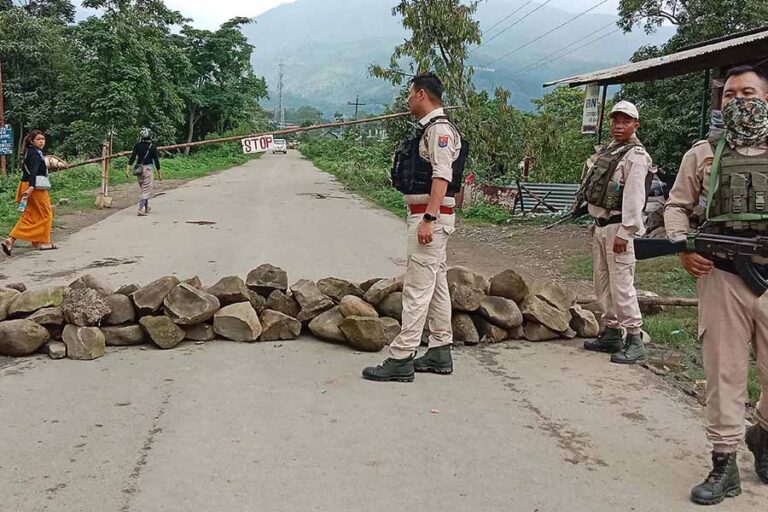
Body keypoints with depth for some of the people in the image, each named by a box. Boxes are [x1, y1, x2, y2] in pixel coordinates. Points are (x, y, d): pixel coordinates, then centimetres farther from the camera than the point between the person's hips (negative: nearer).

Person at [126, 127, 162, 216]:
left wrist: (127, 169, -4)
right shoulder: (152, 147, -7)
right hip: (148, 169, -5)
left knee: (144, 189, 21)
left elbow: (132, 157, -3)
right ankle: (140, 210, -15)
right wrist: (159, 173, 0)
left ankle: (146, 208, 33)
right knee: (146, 190, -3)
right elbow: (156, 160, -6)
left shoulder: (137, 145, 3)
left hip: (138, 169, 5)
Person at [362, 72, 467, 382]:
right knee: (436, 284, 13)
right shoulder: (430, 129, 19)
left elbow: (442, 177, -23)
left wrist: (428, 219, -28)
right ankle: (440, 353, 21)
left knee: (417, 288, -10)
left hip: (431, 217, -11)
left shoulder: (439, 129, -13)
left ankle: (401, 359, -8)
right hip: (426, 215, 11)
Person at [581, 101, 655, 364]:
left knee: (621, 284, -10)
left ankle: (635, 340, -4)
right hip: (600, 225, 9)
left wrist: (624, 233, -23)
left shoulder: (636, 156, -11)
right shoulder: (607, 151, 17)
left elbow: (634, 197, -18)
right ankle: (611, 334, 22)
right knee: (603, 283, 13)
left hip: (618, 227, -9)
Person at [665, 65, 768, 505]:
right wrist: (683, 247, -7)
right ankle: (725, 464, 11)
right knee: (724, 370, 2)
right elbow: (677, 207, 11)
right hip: (721, 276, -1)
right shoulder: (703, 154, 9)